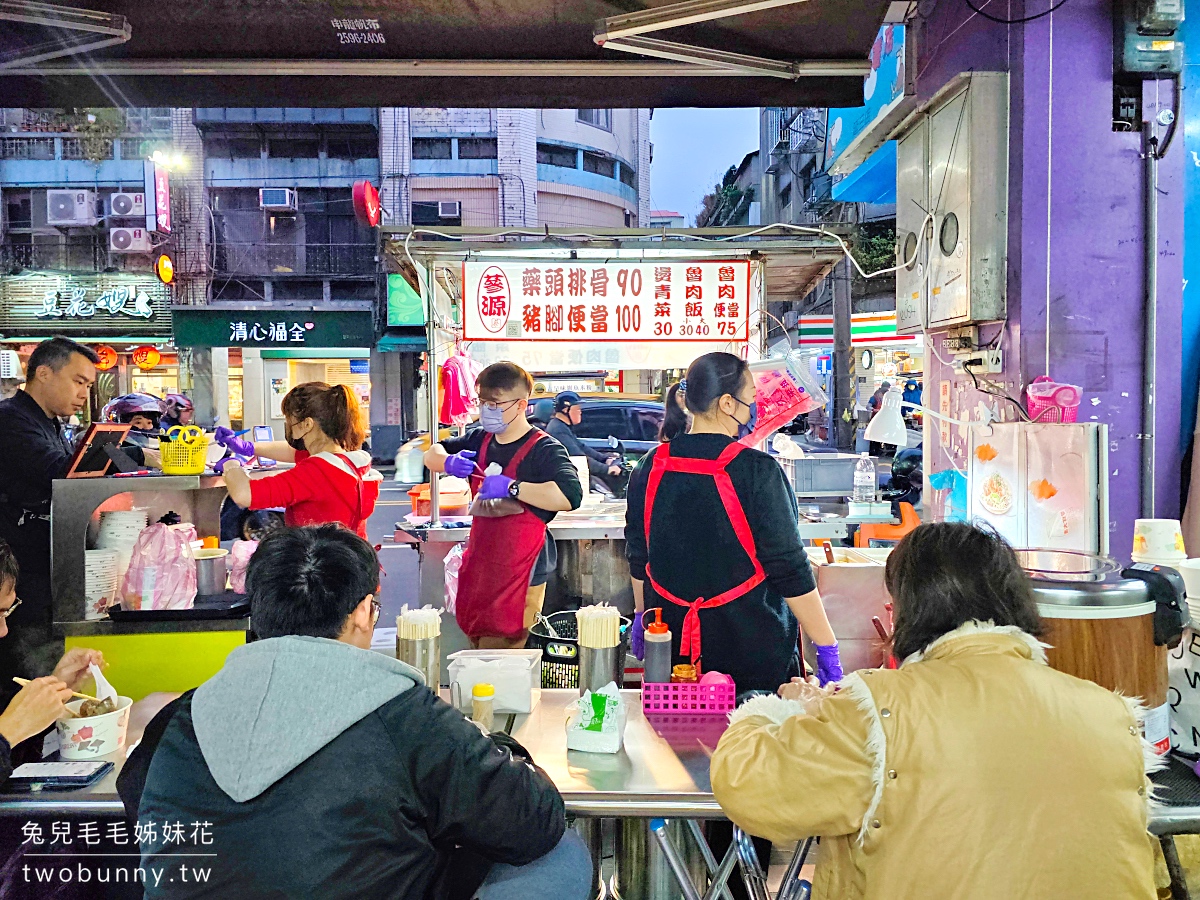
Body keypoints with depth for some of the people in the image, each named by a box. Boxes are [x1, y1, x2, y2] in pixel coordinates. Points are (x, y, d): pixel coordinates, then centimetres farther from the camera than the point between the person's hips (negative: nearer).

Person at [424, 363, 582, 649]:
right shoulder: (480, 440, 10)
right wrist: (448, 462, -2)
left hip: (520, 575, -7)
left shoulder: (543, 449, -14)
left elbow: (570, 496, -30)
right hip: (477, 569, 8)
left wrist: (512, 487, -28)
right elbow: (431, 455, 22)